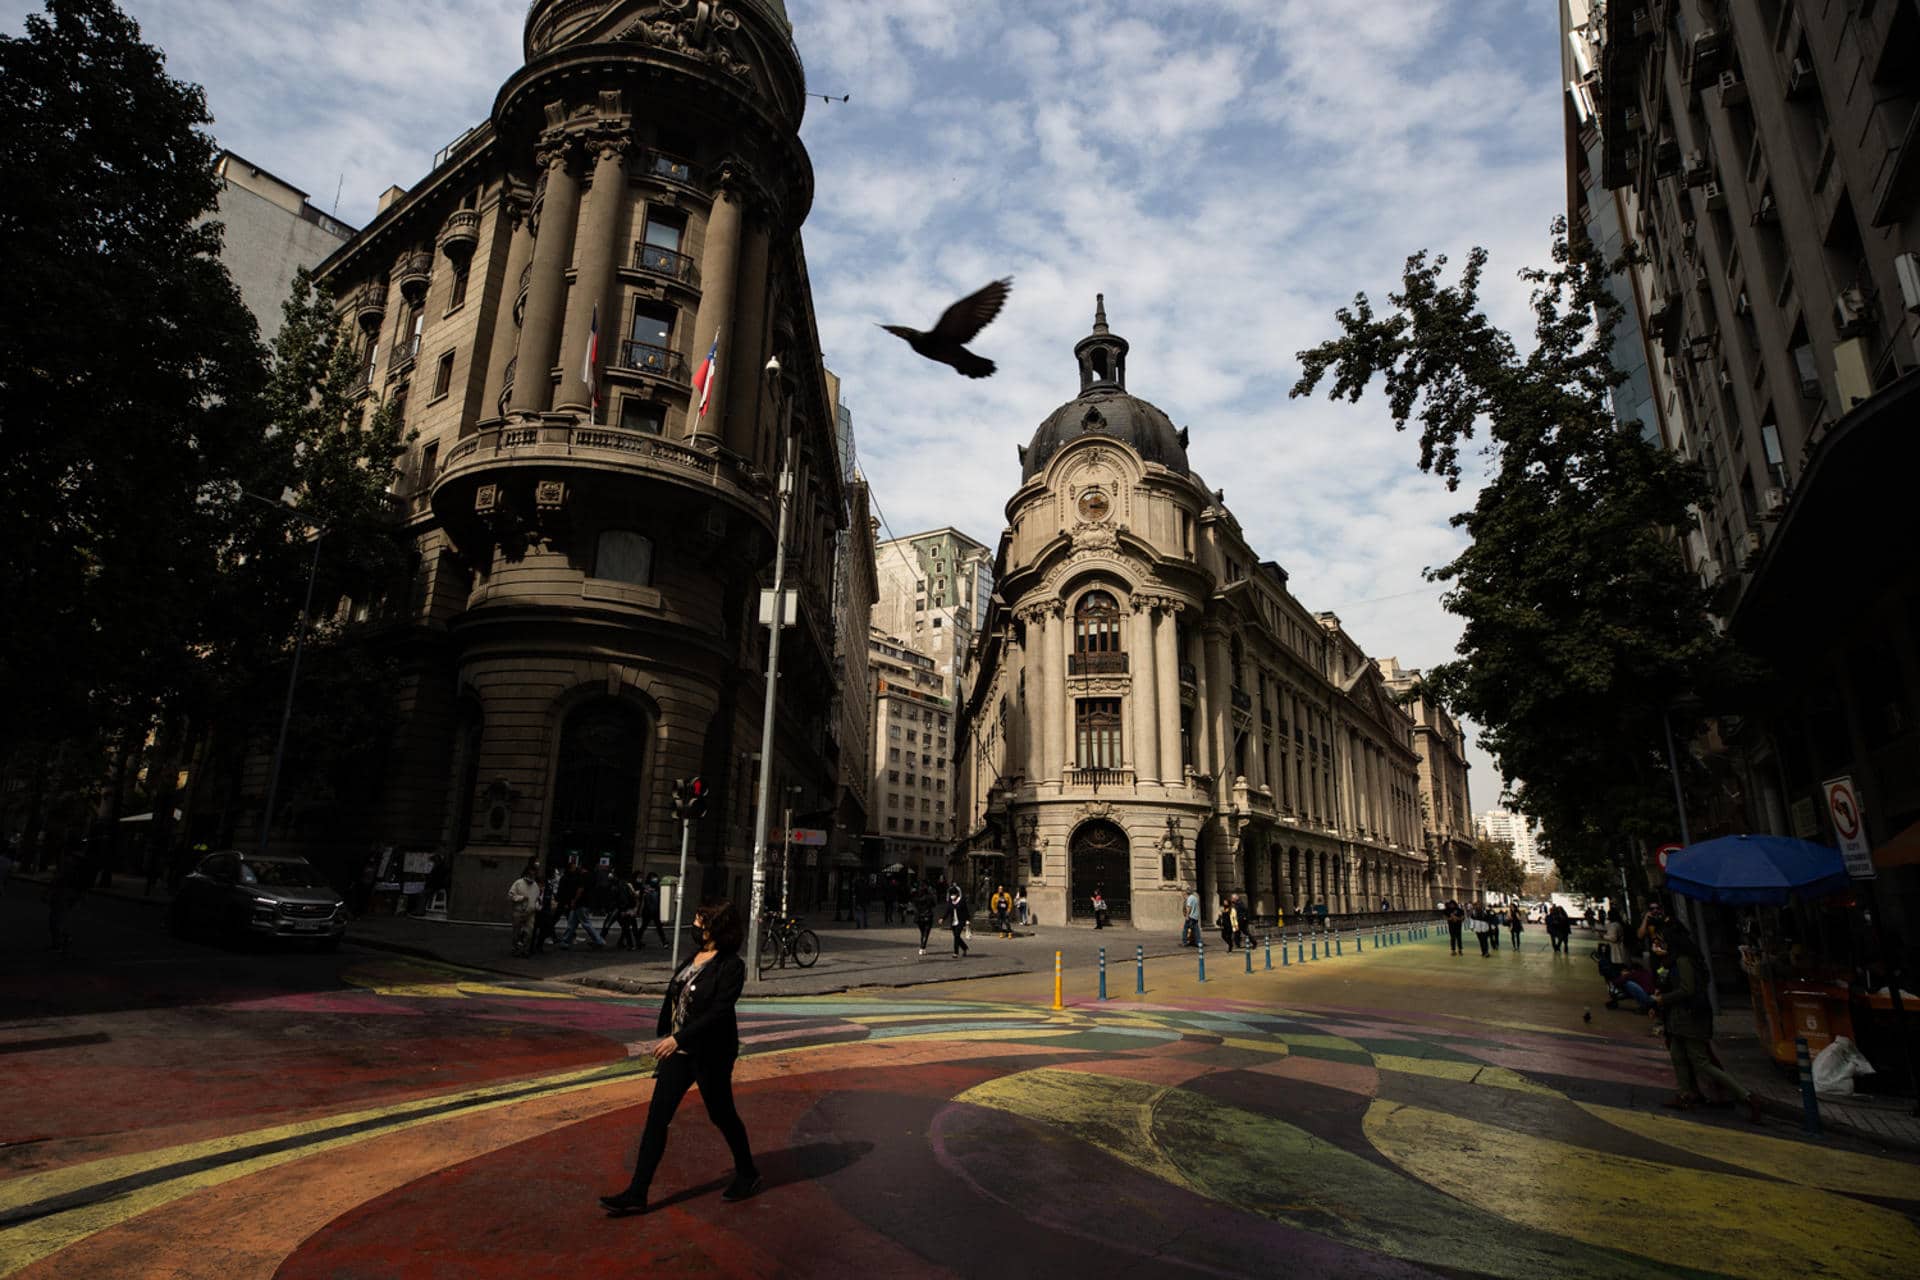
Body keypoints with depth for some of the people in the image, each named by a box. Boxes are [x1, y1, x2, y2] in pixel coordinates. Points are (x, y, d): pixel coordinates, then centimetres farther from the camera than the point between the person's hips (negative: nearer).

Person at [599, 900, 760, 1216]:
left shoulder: (731, 965, -20)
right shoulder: (693, 958, 4)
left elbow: (719, 1012, -26)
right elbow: (672, 998, 14)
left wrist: (679, 1038, -30)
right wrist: (662, 1035, 18)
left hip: (710, 1055, -7)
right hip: (677, 1050, 7)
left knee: (721, 1115, 11)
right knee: (657, 1118, 4)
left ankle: (747, 1174, 34)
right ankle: (636, 1194, 12)